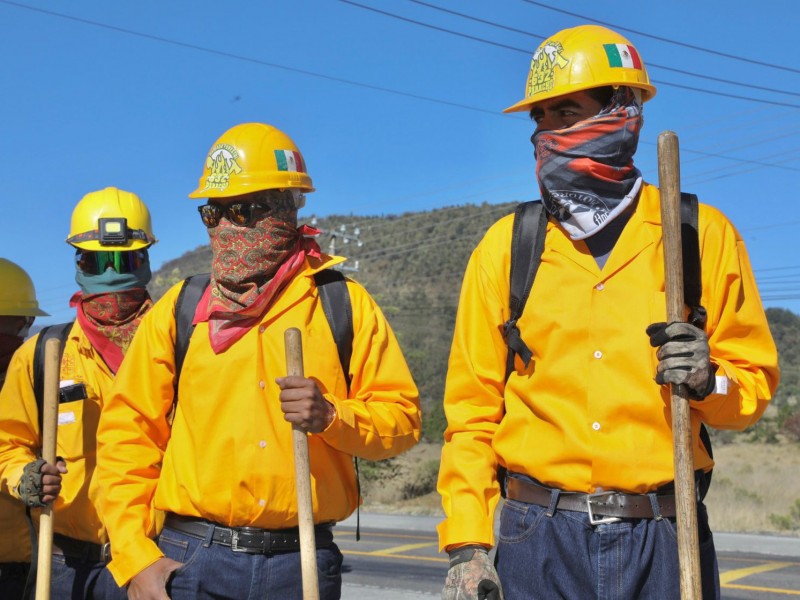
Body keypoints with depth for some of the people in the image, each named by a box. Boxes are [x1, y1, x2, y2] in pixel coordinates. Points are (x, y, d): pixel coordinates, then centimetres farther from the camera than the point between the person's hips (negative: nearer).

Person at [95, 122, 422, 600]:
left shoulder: (346, 305, 4)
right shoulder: (177, 311, 6)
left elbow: (402, 416, 3)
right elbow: (129, 438, 4)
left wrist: (332, 417, -16)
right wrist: (135, 558, -3)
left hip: (302, 562, 0)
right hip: (192, 559, 1)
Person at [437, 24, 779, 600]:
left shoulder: (701, 235, 2)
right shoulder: (504, 247, 4)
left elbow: (755, 379, 8)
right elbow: (472, 407, 4)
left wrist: (709, 380, -14)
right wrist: (466, 543, -3)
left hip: (663, 537, 0)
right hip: (539, 538, 1)